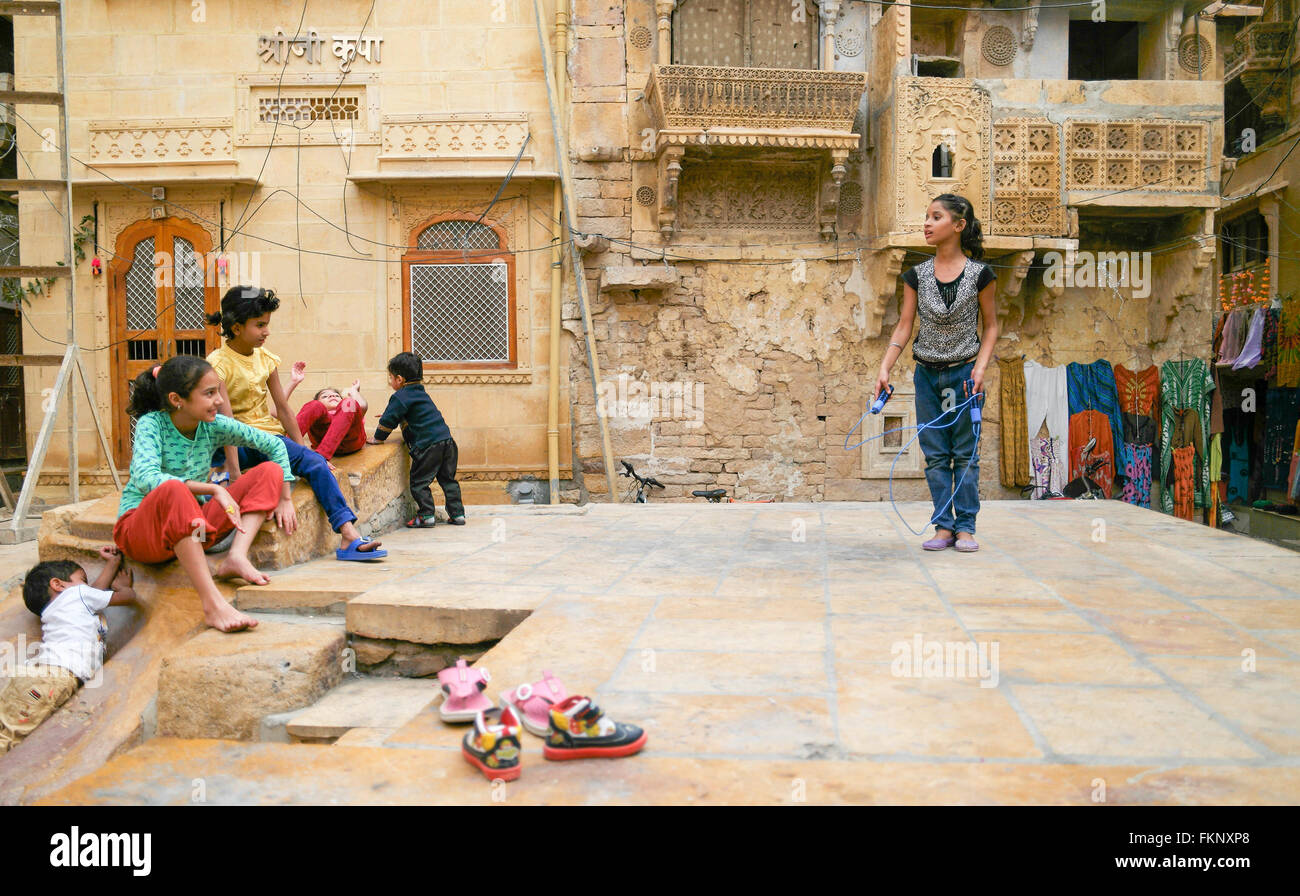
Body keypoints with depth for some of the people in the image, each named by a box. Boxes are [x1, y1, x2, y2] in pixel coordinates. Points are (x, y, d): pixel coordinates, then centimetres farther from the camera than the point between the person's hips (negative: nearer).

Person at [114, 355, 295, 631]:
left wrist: (284, 498, 5)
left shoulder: (214, 425, -1)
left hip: (192, 529, 5)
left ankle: (237, 556, -28)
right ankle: (213, 604, -49)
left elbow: (274, 445, 9)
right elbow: (146, 478, -31)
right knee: (174, 490, -41)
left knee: (269, 471, -5)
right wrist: (214, 489, -35)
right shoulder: (151, 424, -13)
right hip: (140, 530, -5)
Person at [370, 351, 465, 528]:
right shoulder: (420, 393, 22)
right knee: (448, 480, 13)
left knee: (419, 482, 2)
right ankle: (457, 514, 13)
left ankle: (427, 515, 1)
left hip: (427, 445, -8)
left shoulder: (400, 398, -6)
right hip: (447, 440, 8)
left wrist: (377, 439, 8)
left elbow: (388, 420, -5)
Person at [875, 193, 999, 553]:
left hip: (964, 373, -3)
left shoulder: (980, 274, -4)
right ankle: (943, 527, 11)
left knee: (965, 452, 2)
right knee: (935, 454, 5)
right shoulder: (917, 275, 2)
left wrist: (980, 367, -11)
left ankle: (965, 527, 10)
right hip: (927, 374, 3)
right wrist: (884, 368, -7)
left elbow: (990, 325, 2)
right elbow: (904, 326, 3)